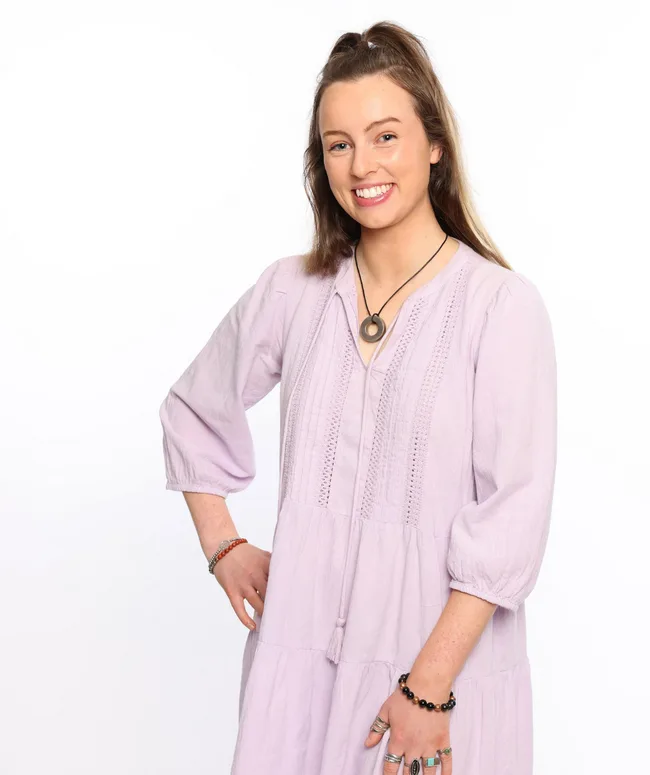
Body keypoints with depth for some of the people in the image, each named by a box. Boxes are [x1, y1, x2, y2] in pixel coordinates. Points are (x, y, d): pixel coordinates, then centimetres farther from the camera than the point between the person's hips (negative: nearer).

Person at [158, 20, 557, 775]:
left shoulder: (502, 303, -11)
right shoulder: (292, 290, 1)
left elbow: (512, 517, -14)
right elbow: (193, 409, 16)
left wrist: (429, 687, -15)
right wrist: (222, 545, 7)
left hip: (443, 652, -3)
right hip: (299, 644, 3)